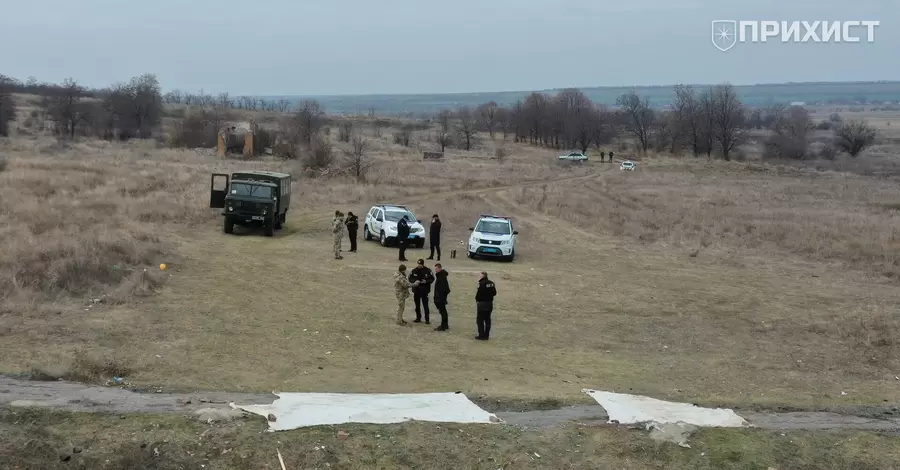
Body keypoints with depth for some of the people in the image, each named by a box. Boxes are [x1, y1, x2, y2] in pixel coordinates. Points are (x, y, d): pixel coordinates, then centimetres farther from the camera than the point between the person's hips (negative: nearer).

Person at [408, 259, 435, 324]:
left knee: (425, 305, -4)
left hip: (424, 290, -4)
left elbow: (432, 279, -4)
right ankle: (418, 318, 26)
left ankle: (427, 319, 4)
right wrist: (415, 281, -16)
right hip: (416, 290, 4)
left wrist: (426, 281, -21)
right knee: (417, 305, 13)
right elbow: (410, 278, 3)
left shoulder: (427, 270, -9)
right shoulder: (414, 270, -1)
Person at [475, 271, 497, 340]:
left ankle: (482, 335, 2)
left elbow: (478, 294, -19)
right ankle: (486, 335, 17)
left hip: (482, 303, -7)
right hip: (490, 303, 7)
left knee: (480, 320, 2)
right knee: (487, 319, 14)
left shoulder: (482, 284, -19)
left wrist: (477, 299, -2)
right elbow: (494, 293, 10)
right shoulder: (491, 283, 5)